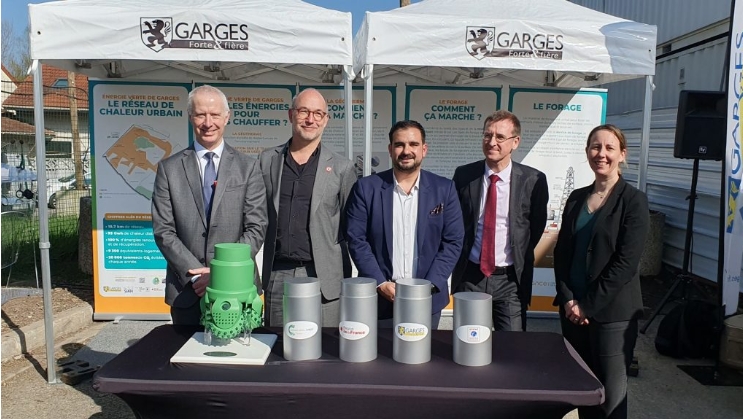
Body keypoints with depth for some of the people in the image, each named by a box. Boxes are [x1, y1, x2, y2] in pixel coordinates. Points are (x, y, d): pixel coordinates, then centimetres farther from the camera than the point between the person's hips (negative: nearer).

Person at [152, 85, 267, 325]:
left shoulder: (248, 167, 1)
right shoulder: (169, 168, 3)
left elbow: (256, 228, -4)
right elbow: (164, 231, -2)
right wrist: (195, 274, -12)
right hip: (186, 290, 1)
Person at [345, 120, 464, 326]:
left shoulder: (444, 189, 1)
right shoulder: (366, 187, -1)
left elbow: (453, 242, -1)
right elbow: (356, 239, -4)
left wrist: (429, 286, -10)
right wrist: (381, 284, -12)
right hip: (377, 297, 0)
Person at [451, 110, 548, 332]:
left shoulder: (532, 180, -6)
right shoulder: (464, 175, -1)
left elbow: (537, 226, 6)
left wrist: (520, 259, 9)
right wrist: (460, 256, 10)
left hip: (511, 280, -1)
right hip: (470, 276, 2)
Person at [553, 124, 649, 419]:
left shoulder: (633, 201, -6)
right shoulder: (576, 198, 9)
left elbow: (625, 262, -13)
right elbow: (562, 252, 8)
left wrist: (589, 305, -12)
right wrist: (567, 299, -3)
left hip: (612, 311, -5)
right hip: (573, 309, 5)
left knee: (611, 395, 2)